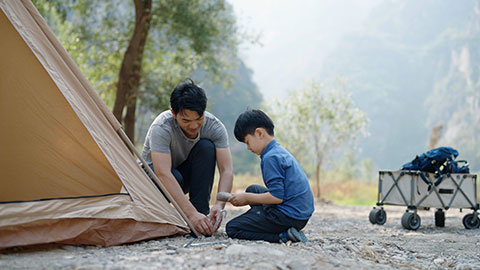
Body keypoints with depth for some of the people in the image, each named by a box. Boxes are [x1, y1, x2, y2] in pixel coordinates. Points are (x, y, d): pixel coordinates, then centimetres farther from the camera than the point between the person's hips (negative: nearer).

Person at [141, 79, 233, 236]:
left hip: (186, 173, 4)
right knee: (174, 177, -40)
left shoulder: (214, 126, -23)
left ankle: (202, 212, -24)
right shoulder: (161, 128, -34)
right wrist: (191, 213, -50)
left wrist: (219, 205, -43)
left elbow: (227, 170, -26)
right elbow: (163, 174, -42)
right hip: (153, 171, -3)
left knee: (206, 147, -28)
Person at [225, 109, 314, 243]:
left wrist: (247, 198, -7)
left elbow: (277, 197, -21)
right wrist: (247, 198, 16)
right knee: (252, 189, 27)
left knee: (232, 228, -5)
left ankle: (283, 236, -17)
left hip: (289, 216, -10)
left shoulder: (270, 158, -16)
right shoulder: (280, 151, 16)